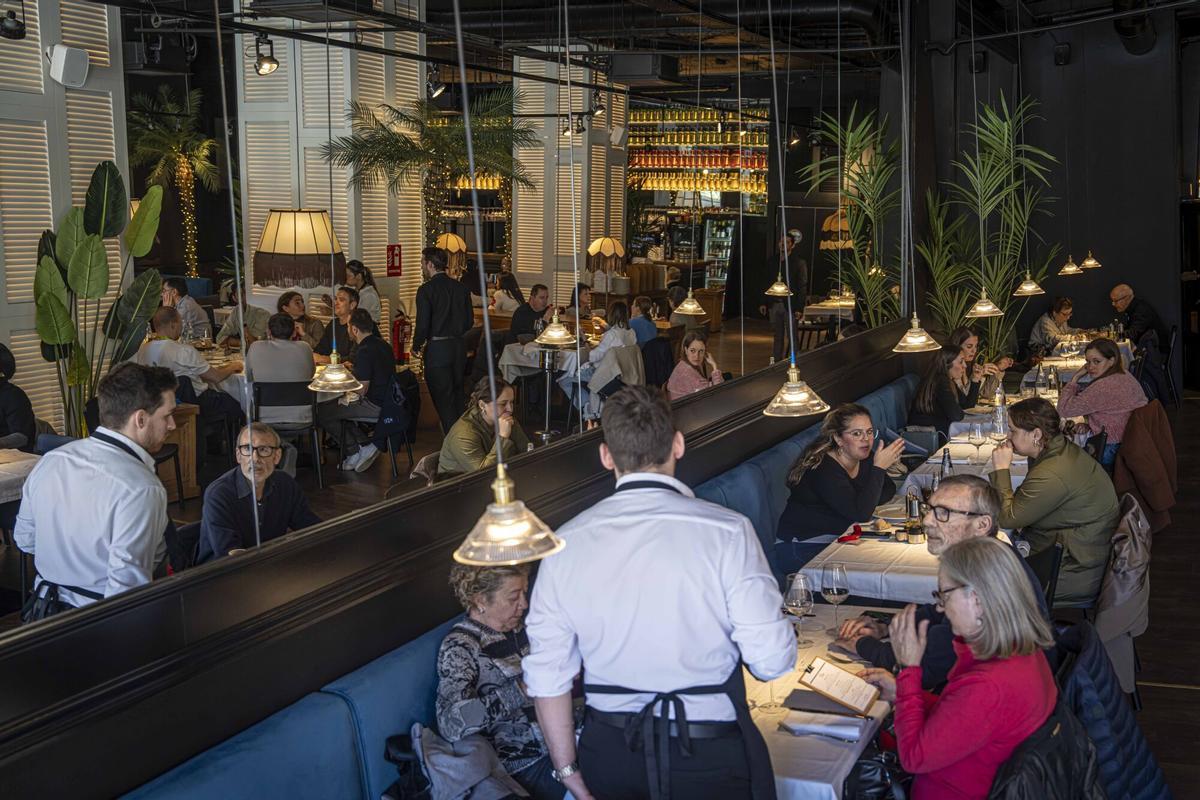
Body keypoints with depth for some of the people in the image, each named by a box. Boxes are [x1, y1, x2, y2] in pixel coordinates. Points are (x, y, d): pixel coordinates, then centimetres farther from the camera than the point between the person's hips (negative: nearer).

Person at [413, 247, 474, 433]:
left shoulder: (426, 290, -12)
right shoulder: (461, 288, 5)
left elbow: (423, 325, -14)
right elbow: (469, 322, 9)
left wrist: (416, 346, 2)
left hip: (437, 349, -6)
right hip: (459, 346, 6)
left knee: (443, 399, 1)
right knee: (458, 396, 19)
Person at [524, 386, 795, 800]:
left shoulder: (566, 543, -6)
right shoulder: (726, 532, -15)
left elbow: (547, 676, -3)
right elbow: (772, 660, -15)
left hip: (609, 754, 2)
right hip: (709, 761, -2)